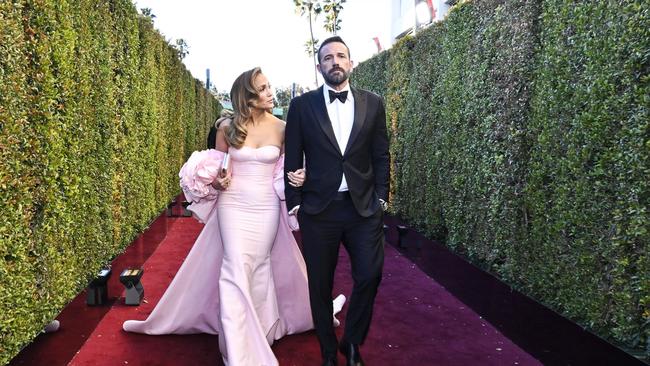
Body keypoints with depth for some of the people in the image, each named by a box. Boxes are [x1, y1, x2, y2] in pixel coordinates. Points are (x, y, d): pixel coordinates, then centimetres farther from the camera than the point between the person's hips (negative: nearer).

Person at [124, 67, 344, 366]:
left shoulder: (281, 128, -1)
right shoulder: (228, 128, -3)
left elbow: (286, 169, 9)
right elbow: (214, 168, 7)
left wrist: (297, 178, -13)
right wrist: (215, 181, -15)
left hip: (267, 208, 1)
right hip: (233, 206, -1)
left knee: (260, 267, 10)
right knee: (236, 270, -4)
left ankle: (261, 331, 30)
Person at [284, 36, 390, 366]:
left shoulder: (372, 104, 6)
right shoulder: (302, 105, 2)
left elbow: (381, 156, 8)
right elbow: (292, 159, 3)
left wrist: (380, 198, 0)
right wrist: (294, 203, -1)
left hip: (364, 207, 1)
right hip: (318, 209, -1)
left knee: (369, 275, -2)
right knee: (320, 285, 8)